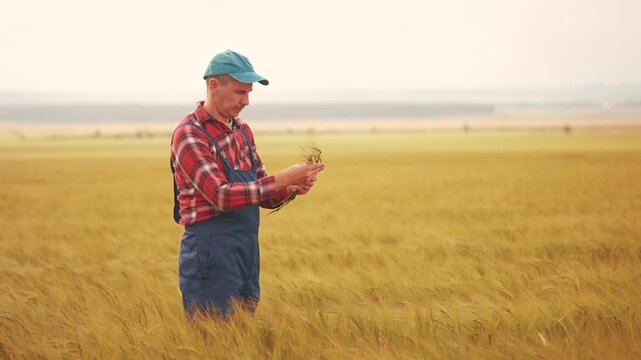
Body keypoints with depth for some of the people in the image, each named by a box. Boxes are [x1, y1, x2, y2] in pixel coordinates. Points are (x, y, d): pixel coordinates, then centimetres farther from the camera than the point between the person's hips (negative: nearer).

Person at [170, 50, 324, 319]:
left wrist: (292, 188, -4)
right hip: (211, 251, -8)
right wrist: (282, 179, -23)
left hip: (247, 248, 8)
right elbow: (221, 195, -21)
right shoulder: (189, 134, -11)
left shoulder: (242, 130, 13)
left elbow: (263, 194, 17)